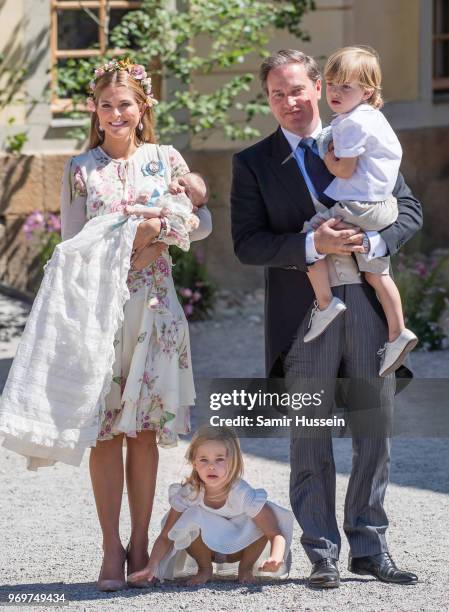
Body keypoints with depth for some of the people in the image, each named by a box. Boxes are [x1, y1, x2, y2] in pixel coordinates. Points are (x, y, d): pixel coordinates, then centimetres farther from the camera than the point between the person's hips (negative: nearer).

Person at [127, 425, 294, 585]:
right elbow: (166, 537, -19)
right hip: (207, 546, 0)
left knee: (264, 523, -28)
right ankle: (204, 568, -4)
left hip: (238, 548, 0)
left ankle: (246, 567, -1)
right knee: (191, 518, -30)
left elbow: (276, 533, -32)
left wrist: (275, 559, -54)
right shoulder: (189, 494, -26)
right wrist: (151, 567, -36)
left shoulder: (243, 494, -31)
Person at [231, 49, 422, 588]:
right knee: (310, 440, 0)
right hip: (304, 312, -2)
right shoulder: (253, 164, 5)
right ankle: (322, 555, 6)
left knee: (376, 433, 6)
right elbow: (248, 244, -3)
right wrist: (313, 245, -17)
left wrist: (374, 241, -11)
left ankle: (369, 547, 16)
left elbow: (409, 210, 9)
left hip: (368, 302, 2)